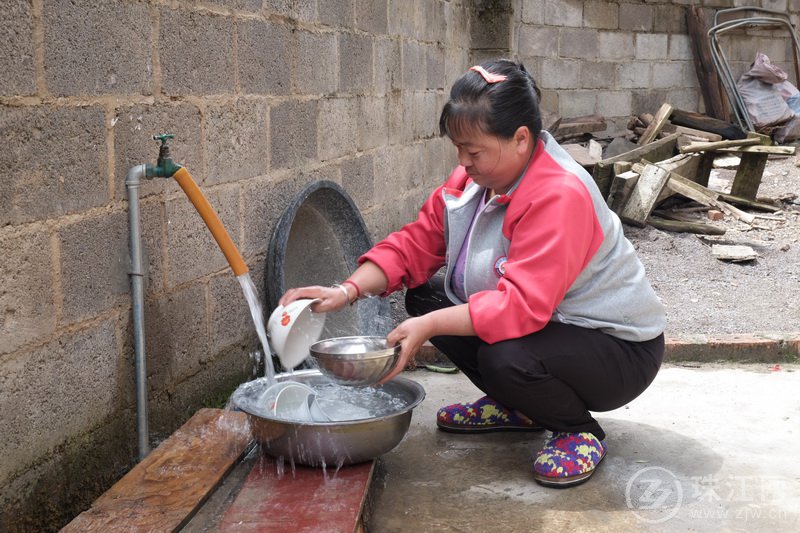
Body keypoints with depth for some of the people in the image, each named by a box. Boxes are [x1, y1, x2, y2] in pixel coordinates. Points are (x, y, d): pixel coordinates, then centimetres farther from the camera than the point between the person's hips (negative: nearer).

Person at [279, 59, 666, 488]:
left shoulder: (560, 195, -30)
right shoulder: (474, 177, -3)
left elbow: (523, 305, -38)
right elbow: (415, 244, -3)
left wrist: (429, 326, -40)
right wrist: (348, 290, -18)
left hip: (619, 347, -9)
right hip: (540, 321, 9)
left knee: (506, 357, -36)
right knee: (426, 296, 0)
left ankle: (579, 430, -3)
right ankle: (519, 407, 13)